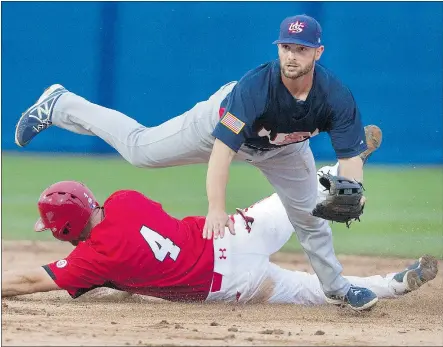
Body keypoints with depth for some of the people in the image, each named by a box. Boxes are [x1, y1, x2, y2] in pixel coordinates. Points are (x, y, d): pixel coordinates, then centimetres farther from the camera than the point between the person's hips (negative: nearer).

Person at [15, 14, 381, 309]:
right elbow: (222, 148, -44)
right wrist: (216, 209, -52)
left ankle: (335, 287, 33)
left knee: (310, 217, 9)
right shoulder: (255, 86, -44)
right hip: (225, 120, -3)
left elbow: (351, 156, -32)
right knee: (139, 148, 7)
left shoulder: (336, 97, -36)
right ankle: (60, 106, 25)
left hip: (284, 148, 3)